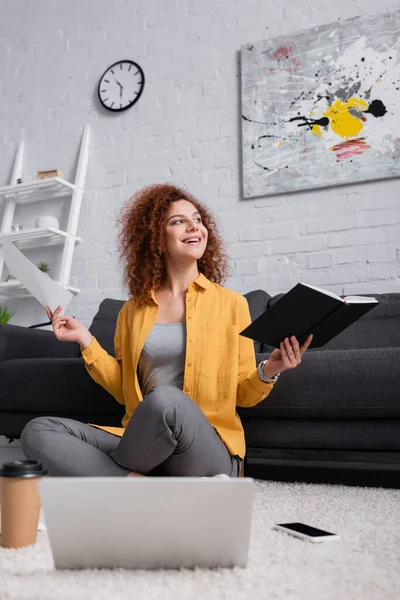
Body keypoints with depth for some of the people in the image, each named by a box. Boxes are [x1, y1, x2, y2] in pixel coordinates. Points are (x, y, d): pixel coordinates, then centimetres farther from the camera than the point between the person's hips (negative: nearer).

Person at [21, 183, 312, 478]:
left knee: (165, 399, -37)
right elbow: (124, 389, 13)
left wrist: (268, 373, -15)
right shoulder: (133, 308, 12)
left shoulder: (232, 303, 4)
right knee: (38, 431, -18)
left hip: (211, 449, -3)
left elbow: (243, 394, 6)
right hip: (143, 442, 4)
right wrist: (86, 341, 5)